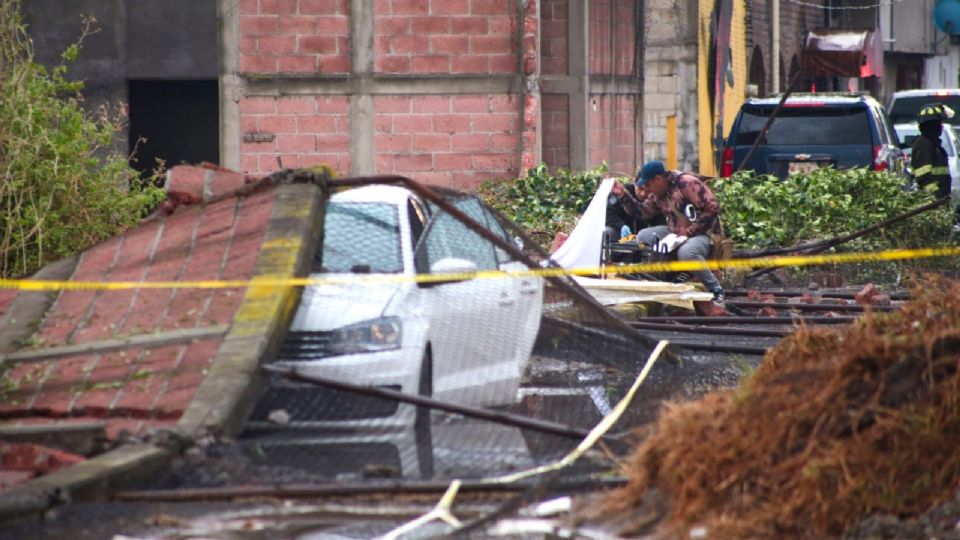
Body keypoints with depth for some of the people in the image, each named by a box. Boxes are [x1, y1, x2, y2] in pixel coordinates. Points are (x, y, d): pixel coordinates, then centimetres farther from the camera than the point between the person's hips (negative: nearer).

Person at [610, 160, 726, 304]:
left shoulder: (686, 184, -20)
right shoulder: (658, 193, 6)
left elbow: (712, 209, -24)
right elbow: (642, 212, 16)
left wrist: (689, 232, -23)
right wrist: (623, 195, 2)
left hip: (703, 233, -9)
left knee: (686, 252, -40)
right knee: (644, 237, -3)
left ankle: (715, 289, -21)